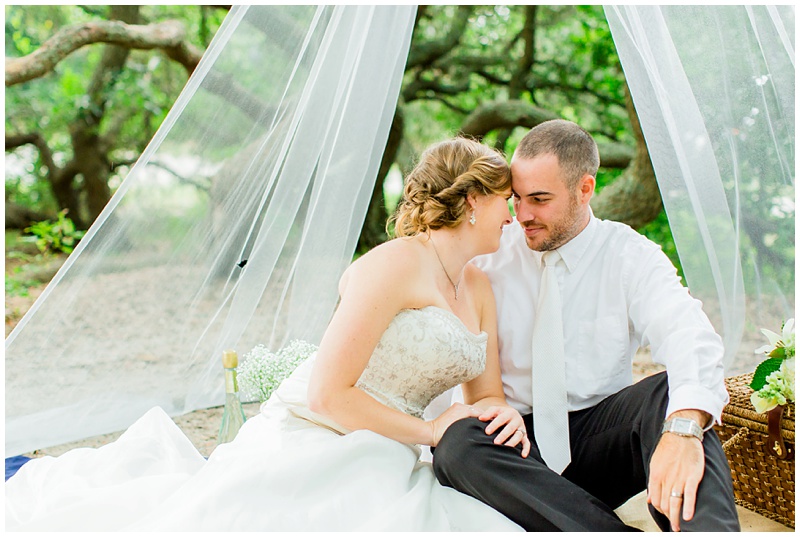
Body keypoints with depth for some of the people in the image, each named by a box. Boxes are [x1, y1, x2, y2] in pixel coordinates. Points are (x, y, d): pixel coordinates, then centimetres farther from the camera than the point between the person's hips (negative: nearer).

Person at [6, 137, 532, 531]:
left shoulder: (479, 287, 12)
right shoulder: (397, 263, -15)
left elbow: (486, 395, 15)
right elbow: (326, 394, -19)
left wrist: (503, 412, -8)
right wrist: (429, 431, -11)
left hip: (376, 467, 8)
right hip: (312, 441, -8)